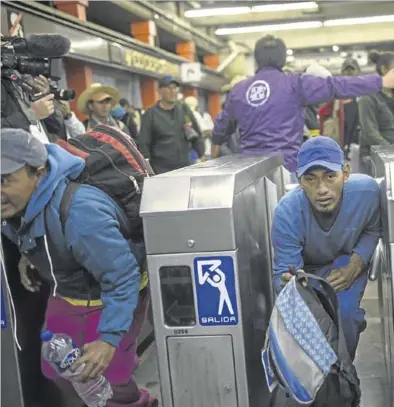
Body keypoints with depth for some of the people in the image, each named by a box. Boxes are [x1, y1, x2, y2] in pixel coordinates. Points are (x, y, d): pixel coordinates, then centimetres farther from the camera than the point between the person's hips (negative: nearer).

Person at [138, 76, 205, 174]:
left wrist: (202, 156, 7)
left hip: (185, 167, 4)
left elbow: (197, 134, 16)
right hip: (161, 170, -4)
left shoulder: (184, 110, 11)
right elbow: (143, 144, -3)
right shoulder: (151, 114, 0)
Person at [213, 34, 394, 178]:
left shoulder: (238, 90, 11)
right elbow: (334, 86, -11)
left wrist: (216, 140, 50)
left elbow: (222, 123, 26)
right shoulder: (294, 83, -5)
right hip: (285, 164, -4)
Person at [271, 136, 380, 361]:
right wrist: (289, 284, -54)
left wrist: (355, 266, -23)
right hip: (306, 268, 0)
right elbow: (283, 272, -29)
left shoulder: (366, 191, -29)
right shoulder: (287, 213, -35)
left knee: (345, 310, -24)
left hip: (348, 262, 0)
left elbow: (372, 230, -7)